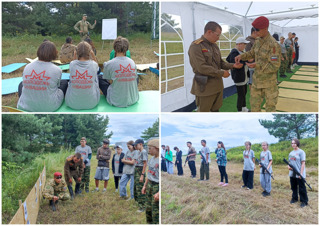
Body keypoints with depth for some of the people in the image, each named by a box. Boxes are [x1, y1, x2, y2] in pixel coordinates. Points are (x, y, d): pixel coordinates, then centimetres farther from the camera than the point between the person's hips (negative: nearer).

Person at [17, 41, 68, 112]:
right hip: (50, 108, -2)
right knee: (64, 82, 24)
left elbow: (24, 83, 8)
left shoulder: (27, 67, -7)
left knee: (21, 84, 34)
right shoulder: (56, 70, -15)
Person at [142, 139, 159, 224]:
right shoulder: (152, 158, 8)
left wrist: (159, 193, -24)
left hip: (157, 187, -8)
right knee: (148, 209, 16)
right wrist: (145, 185, 19)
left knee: (156, 212, -3)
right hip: (149, 185, 8)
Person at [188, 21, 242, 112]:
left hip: (218, 85, 8)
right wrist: (221, 73, -16)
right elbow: (202, 68, -23)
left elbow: (220, 62, 19)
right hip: (205, 87, -8)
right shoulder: (196, 46, -15)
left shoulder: (214, 45, 12)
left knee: (216, 109, 19)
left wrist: (232, 65, 0)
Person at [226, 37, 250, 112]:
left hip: (244, 76, 10)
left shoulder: (240, 51, 9)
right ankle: (240, 111, 8)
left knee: (244, 92, 19)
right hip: (238, 77, -10)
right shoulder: (234, 53, -20)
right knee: (241, 95, -3)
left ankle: (244, 108, 33)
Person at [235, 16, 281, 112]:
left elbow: (275, 66, -22)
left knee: (270, 106, 9)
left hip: (269, 82, -7)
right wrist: (241, 56, 1)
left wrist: (257, 65, -27)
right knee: (254, 104, 13)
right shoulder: (258, 41, 2)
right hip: (257, 79, 7)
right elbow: (252, 53, 20)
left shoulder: (274, 45, -21)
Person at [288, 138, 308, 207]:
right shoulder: (291, 153, 13)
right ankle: (294, 198, 29)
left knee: (302, 188, 0)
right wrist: (288, 166, -1)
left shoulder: (301, 152, -8)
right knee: (293, 187, 15)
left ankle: (304, 201, 9)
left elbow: (303, 163, -12)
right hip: (292, 173, 7)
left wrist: (301, 173, -17)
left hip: (299, 174, -7)